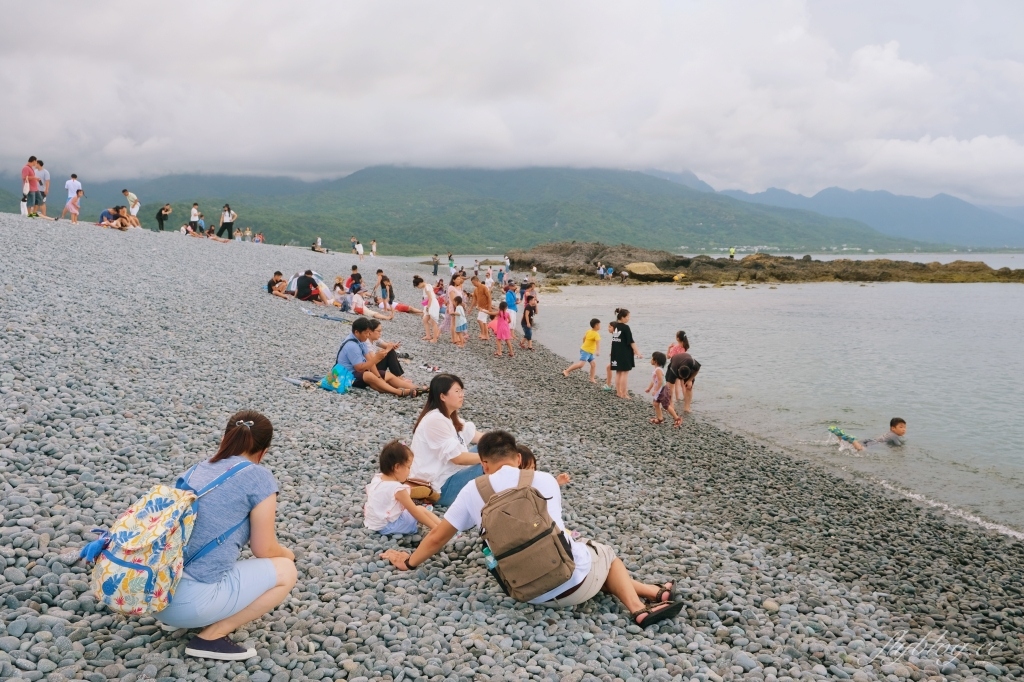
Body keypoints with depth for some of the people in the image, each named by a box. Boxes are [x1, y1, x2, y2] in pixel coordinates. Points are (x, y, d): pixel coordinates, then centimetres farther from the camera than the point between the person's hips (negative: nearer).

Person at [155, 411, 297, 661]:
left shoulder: (196, 470, 15)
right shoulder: (259, 477, -4)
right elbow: (264, 550, 3)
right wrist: (287, 553, 26)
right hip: (192, 600, -8)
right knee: (285, 571, 11)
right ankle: (211, 637, 3)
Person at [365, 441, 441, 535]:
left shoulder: (376, 478, -2)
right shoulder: (398, 489, -23)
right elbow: (415, 512, -20)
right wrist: (436, 527, -15)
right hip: (387, 527, -8)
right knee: (421, 510, -2)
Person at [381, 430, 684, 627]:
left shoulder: (473, 491, 1)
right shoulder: (545, 480, 2)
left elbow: (438, 537, 10)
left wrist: (409, 562, 30)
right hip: (575, 577, -2)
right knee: (605, 553, 33)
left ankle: (637, 606, 14)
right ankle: (645, 600, 16)